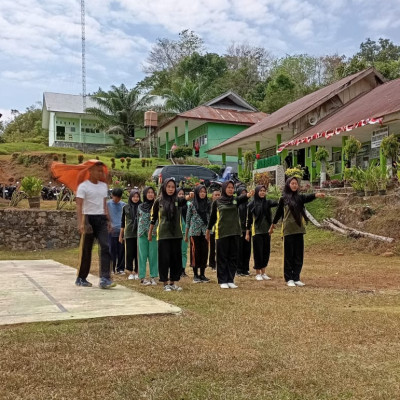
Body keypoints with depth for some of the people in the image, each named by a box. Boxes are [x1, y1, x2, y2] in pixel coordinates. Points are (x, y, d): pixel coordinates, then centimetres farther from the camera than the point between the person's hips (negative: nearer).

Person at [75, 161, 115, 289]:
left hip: (101, 219, 5)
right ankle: (81, 278, 20)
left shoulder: (104, 186, 14)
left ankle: (104, 279, -14)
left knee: (106, 247, -11)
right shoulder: (83, 186, -5)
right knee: (86, 250, 3)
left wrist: (107, 220, 13)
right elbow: (79, 205, -13)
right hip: (89, 218, -5)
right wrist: (80, 223, -24)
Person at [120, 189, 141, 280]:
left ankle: (137, 272, 13)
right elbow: (123, 222, 11)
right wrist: (121, 235, 11)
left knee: (138, 253, 2)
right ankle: (131, 272, 13)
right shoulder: (126, 207, 6)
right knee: (129, 253, 3)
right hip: (129, 234, 1)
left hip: (139, 233, -1)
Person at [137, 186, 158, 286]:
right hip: (142, 234, 2)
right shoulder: (140, 207, 10)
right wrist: (138, 235, 14)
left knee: (153, 255, 1)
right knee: (143, 256, 3)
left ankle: (153, 277, 8)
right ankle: (142, 277, 8)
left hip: (153, 234, -1)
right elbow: (138, 221, 15)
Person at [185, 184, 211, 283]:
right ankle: (195, 274, 9)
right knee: (196, 252, 0)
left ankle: (202, 274, 12)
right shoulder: (192, 205, 2)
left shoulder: (208, 204, 8)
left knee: (204, 252, 2)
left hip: (205, 231, 2)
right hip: (195, 232, -2)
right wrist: (186, 235, 4)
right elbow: (188, 220, 5)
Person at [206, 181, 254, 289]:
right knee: (222, 257, 2)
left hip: (235, 232, 2)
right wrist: (208, 230, 14)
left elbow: (242, 198, -19)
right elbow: (212, 217, 10)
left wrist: (248, 195, -42)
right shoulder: (217, 202, 2)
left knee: (233, 257, 6)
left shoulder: (235, 200, 4)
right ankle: (222, 281, 9)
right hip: (222, 233, -2)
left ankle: (230, 280, 15)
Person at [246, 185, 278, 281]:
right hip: (256, 232, -3)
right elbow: (249, 219, 2)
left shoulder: (267, 202, 5)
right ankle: (257, 273, 11)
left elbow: (276, 203, -16)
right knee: (258, 252, 0)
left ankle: (263, 273, 19)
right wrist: (247, 233, 1)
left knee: (266, 252, 7)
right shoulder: (252, 204, -1)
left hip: (266, 231, 3)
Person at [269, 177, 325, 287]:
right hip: (288, 230, -2)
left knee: (299, 255, 5)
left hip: (299, 229, 2)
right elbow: (278, 213, 12)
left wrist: (317, 195, -39)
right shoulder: (283, 199, 1)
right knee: (289, 255, 2)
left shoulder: (300, 197, 5)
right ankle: (289, 279, 10)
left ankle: (296, 278, 15)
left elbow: (308, 198, -17)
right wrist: (272, 226, 20)